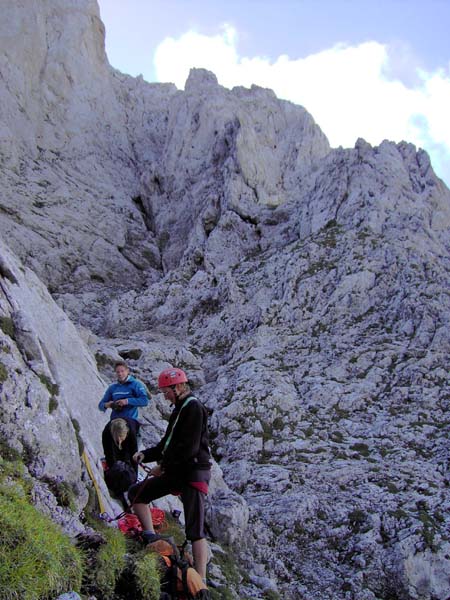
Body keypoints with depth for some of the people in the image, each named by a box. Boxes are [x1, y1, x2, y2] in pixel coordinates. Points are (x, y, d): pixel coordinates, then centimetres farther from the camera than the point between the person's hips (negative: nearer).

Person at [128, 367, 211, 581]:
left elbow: (189, 448, -21)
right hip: (176, 471, 10)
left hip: (194, 471, -10)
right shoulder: (180, 409, 18)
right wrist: (145, 455, 7)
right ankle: (151, 538, 9)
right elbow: (167, 443, 22)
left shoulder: (193, 408, -13)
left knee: (195, 529, -11)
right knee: (135, 493, 8)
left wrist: (164, 465, -12)